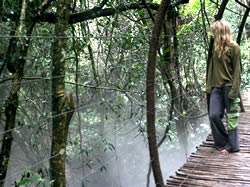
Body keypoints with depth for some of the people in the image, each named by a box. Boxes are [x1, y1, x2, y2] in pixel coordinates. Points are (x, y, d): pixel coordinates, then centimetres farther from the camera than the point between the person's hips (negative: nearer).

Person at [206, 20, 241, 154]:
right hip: (216, 87, 6)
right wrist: (209, 86, 10)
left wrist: (234, 90, -15)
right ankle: (222, 143, 14)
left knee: (231, 117, 2)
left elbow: (237, 70, -10)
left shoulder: (234, 47, -9)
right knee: (214, 115, 0)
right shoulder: (215, 47, 11)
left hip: (228, 86, -6)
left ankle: (232, 146, 11)